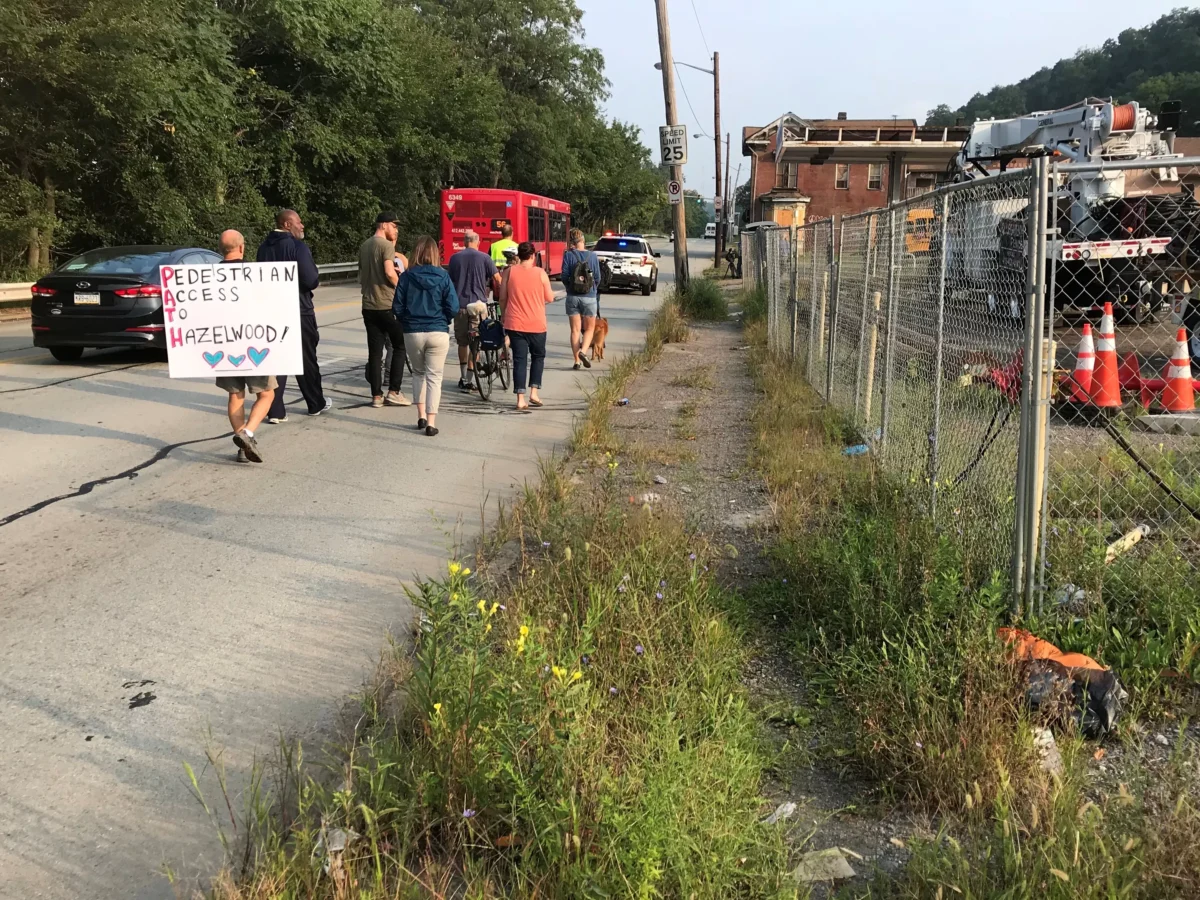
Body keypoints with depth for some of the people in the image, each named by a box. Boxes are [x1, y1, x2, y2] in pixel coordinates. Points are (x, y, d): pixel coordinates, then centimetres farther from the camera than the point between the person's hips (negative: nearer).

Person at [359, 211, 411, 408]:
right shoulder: (386, 245, -10)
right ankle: (394, 392, 1)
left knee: (375, 351, 6)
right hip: (387, 305, -7)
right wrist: (400, 286, -5)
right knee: (400, 346, 6)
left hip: (368, 305, 7)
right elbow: (390, 273, -21)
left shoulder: (364, 246, 15)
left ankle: (376, 396, 6)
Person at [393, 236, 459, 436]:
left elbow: (397, 307, -3)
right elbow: (453, 307, -8)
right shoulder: (443, 276, -5)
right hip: (438, 333, -1)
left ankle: (421, 416, 17)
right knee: (434, 377, 5)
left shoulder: (407, 277, -4)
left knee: (418, 372, 21)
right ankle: (431, 422, -1)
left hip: (412, 333, 1)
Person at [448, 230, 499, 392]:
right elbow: (497, 280, -1)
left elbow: (450, 281, 13)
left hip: (459, 304, 3)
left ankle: (463, 377, 23)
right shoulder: (484, 257, -1)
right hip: (477, 304, -3)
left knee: (462, 342, 16)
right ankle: (468, 380, -3)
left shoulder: (455, 258, 6)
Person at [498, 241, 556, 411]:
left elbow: (502, 298, 2)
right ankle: (534, 393, 10)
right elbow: (550, 298, 0)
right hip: (536, 325, -1)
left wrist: (504, 316, 17)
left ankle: (521, 399, -2)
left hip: (515, 324, 1)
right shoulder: (540, 273, -5)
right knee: (538, 356, 18)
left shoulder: (509, 272, -2)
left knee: (519, 360, 4)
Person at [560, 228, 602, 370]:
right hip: (590, 297, 0)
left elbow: (564, 276, -7)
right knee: (589, 328, 11)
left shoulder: (568, 255, -6)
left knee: (575, 330, 8)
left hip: (572, 296, 0)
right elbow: (597, 278, -1)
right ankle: (583, 351, -13)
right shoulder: (592, 256, -4)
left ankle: (577, 361, 6)